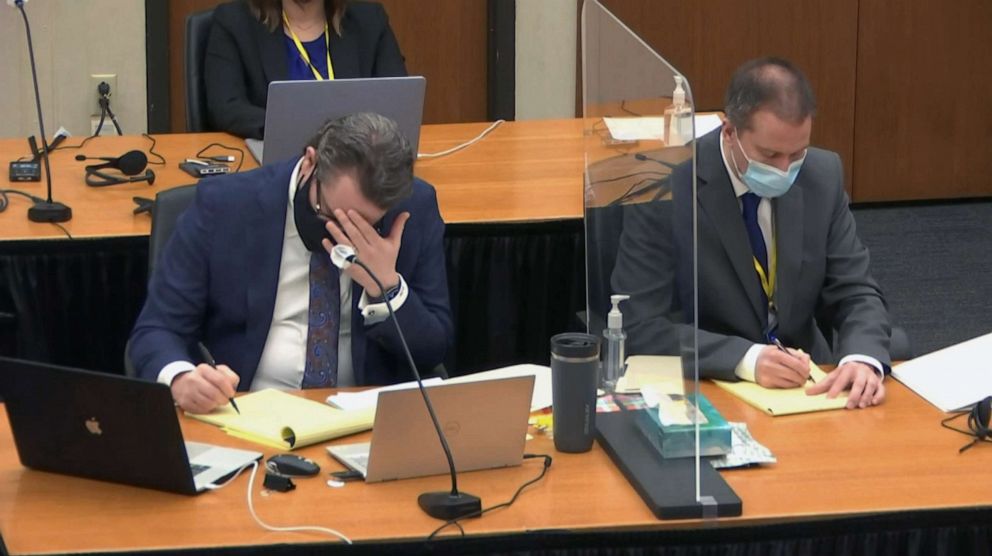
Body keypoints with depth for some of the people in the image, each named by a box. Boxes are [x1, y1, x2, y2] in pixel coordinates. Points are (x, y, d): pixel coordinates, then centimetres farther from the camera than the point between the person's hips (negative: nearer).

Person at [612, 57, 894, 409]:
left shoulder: (822, 175, -2)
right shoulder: (665, 187, -15)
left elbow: (854, 293, 2)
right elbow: (639, 327, -16)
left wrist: (863, 359, -19)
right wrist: (747, 358, -28)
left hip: (803, 385, 3)